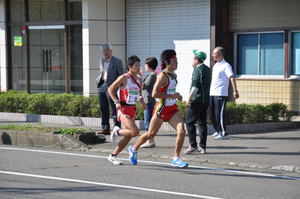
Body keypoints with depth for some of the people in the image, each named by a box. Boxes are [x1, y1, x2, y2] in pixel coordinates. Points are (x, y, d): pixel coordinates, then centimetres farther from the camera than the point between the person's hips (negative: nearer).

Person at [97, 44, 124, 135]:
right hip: (102, 86, 7)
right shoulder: (102, 60, 13)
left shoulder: (117, 61, -6)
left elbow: (121, 75, -5)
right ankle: (105, 128, 15)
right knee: (103, 109, 9)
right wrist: (100, 78, 8)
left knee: (114, 109, -5)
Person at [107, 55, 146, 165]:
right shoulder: (124, 78, -11)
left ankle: (113, 156, 22)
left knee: (128, 136, 8)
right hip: (123, 109, -8)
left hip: (132, 109, 8)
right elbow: (110, 89, -7)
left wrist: (142, 102, 2)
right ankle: (117, 131, 6)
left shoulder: (139, 80, 10)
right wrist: (116, 102, -18)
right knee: (135, 132, -22)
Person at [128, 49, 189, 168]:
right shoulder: (162, 76, -17)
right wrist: (171, 96, -23)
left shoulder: (173, 75, 9)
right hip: (162, 108, -7)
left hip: (172, 109, 7)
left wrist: (177, 96, 9)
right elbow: (154, 94, -25)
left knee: (182, 131, -11)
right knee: (151, 134, 7)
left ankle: (176, 159, -3)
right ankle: (134, 149, 33)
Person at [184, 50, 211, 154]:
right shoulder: (207, 69, 16)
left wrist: (189, 97, -20)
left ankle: (193, 145, -10)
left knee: (189, 122, -4)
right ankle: (202, 147, 9)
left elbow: (196, 85, -19)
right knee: (202, 123, 9)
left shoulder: (198, 69, -11)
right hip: (205, 100, 9)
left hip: (197, 100, -9)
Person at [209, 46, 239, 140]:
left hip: (221, 94, -9)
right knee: (211, 113, 12)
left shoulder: (226, 66, -9)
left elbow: (232, 77, -19)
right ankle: (218, 131, 28)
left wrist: (235, 90, -30)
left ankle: (224, 134, -1)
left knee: (220, 114, -8)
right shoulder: (215, 66, 18)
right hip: (212, 93, 9)